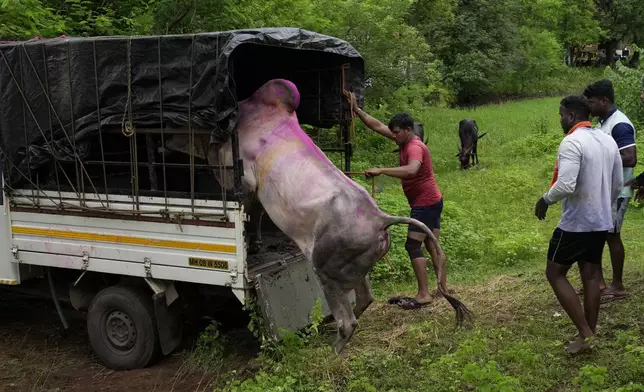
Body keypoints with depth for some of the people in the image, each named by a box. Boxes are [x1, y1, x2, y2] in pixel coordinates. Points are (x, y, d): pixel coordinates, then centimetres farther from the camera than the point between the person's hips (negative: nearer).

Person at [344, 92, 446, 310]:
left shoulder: (415, 147, -21)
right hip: (432, 201, 10)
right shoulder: (404, 141, 7)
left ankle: (423, 295, -8)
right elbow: (378, 126, 12)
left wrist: (381, 171, -41)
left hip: (425, 204, -10)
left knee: (412, 246, -9)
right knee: (432, 246, 13)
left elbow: (411, 170, -42)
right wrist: (357, 110, 7)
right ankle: (443, 289, 19)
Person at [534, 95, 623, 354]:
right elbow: (618, 183, 16)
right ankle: (590, 334, 20)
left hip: (576, 223, -8)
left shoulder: (571, 142, -18)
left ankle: (585, 333, 1)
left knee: (555, 274, 4)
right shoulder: (608, 140, 9)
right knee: (591, 276, 14)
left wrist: (545, 200, -10)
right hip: (601, 222, 8)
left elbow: (566, 185, -28)